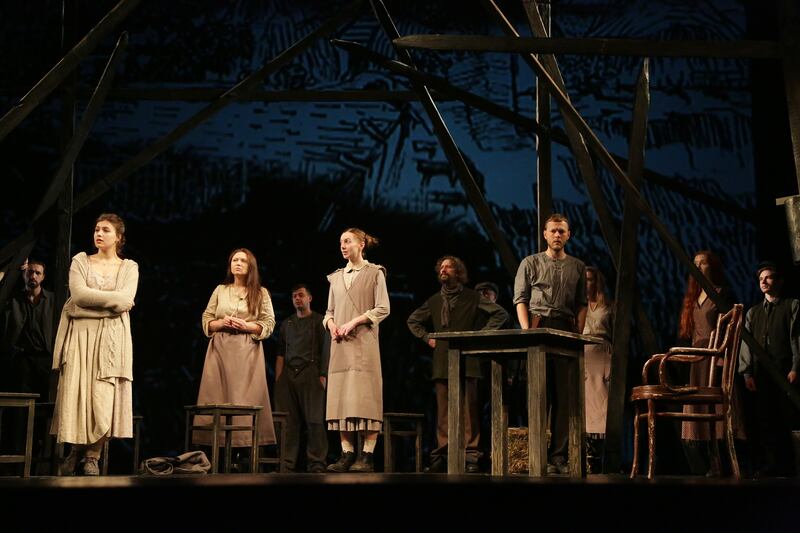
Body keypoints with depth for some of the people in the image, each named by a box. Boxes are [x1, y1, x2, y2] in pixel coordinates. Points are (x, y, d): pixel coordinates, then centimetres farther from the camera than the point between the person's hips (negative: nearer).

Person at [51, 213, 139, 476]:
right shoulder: (80, 261, 11)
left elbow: (125, 301, -6)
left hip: (111, 337, -1)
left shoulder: (129, 267, 10)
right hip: (80, 335, 1)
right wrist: (112, 299, -4)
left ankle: (93, 456, -1)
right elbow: (78, 294, -6)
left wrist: (91, 301, -7)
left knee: (104, 397, -9)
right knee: (76, 393, -6)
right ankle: (76, 450, 9)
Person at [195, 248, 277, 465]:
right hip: (220, 350, 2)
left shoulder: (261, 293, 9)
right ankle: (219, 453, -5)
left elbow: (269, 325, 4)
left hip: (247, 352, -2)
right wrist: (221, 323, -7)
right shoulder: (220, 290, 14)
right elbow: (206, 320, 13)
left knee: (246, 397, -9)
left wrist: (246, 326, -11)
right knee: (218, 398, -5)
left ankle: (246, 450, -11)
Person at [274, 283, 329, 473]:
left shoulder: (319, 321, 9)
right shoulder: (286, 324, 21)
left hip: (310, 372, -4)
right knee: (288, 422, -2)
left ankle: (316, 466, -8)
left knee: (314, 421, -8)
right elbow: (281, 353, 18)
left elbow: (325, 350, 2)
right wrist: (278, 379, 7)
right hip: (288, 374, 4)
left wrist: (323, 375, -9)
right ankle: (286, 466, -2)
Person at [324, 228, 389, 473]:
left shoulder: (374, 273, 4)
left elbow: (383, 308, -4)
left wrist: (354, 322, -13)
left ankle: (367, 456, -10)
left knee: (364, 397, -10)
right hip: (340, 344, 5)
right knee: (341, 397, -1)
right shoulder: (336, 277, 19)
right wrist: (330, 323, -2)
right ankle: (347, 454, 1)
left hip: (363, 342, -5)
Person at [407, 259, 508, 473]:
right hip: (442, 363, 4)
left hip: (466, 361, -4)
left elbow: (501, 314, 3)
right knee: (443, 411, 2)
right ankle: (441, 455, 4)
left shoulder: (472, 298, 6)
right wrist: (426, 338, 15)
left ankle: (471, 457, -7)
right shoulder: (434, 301, 18)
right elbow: (412, 321, 31)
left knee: (468, 410, -7)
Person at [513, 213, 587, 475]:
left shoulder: (577, 267, 14)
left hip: (566, 330, 3)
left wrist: (578, 334, 0)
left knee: (564, 396, 0)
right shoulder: (531, 263, 6)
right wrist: (527, 331, -11)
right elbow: (521, 300, 1)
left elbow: (581, 305, 12)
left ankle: (558, 456, 2)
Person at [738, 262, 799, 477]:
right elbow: (746, 343, 13)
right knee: (764, 421, 0)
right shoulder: (752, 312, 19)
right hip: (760, 374, 4)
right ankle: (768, 466, 3)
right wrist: (747, 372, 2)